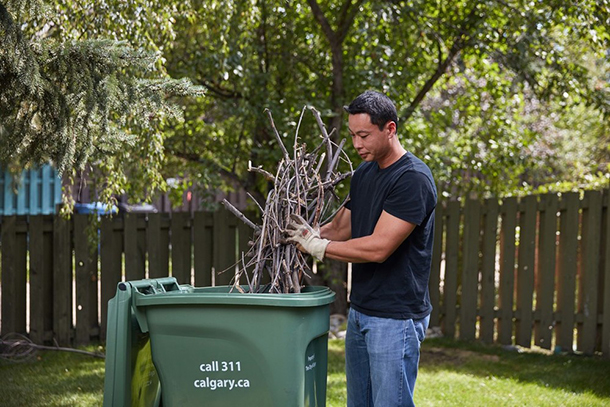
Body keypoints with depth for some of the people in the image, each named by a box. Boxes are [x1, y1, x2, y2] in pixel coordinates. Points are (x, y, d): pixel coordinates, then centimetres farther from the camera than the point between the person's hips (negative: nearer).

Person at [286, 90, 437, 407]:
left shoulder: (413, 179, -17)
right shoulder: (363, 174, 12)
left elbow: (378, 248, -22)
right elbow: (340, 228, 18)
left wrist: (317, 245, -14)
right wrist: (304, 236, 2)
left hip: (395, 318, -9)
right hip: (360, 310, 9)